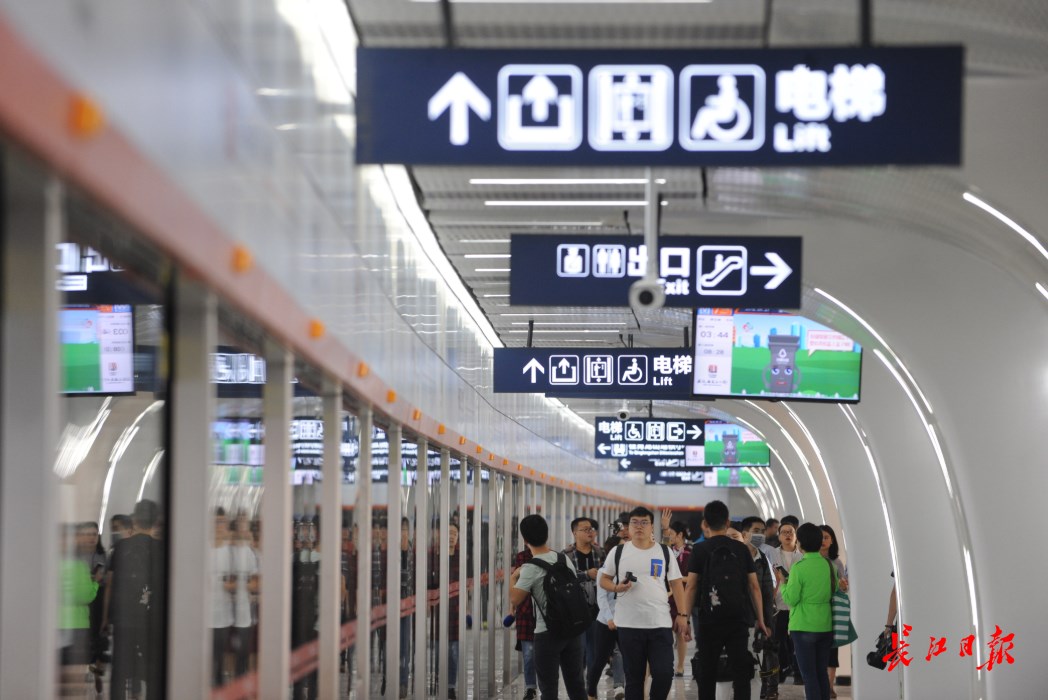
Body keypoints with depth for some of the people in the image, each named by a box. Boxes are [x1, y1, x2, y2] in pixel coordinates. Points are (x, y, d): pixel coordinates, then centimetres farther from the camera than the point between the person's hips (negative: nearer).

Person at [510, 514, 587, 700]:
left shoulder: (530, 568, -14)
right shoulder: (565, 559, 6)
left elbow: (515, 600, -14)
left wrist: (513, 578, 1)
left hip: (548, 633, -6)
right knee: (576, 683, 12)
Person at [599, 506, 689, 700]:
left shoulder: (665, 552, 5)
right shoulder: (618, 552, 4)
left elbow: (676, 584, 7)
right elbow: (604, 580, 9)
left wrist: (682, 615, -1)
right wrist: (616, 587, -13)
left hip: (660, 624, 0)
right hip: (629, 625, 0)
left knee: (664, 674, -6)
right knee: (634, 678, 6)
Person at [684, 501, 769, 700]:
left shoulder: (700, 550, -1)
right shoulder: (741, 549, 5)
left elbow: (691, 587, -4)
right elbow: (754, 586, 5)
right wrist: (760, 620, 10)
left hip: (710, 620, -1)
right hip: (738, 620, 1)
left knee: (707, 674, 7)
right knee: (741, 671, 1)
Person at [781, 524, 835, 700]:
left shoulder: (799, 568, -14)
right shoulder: (829, 565, 3)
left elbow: (791, 599, -12)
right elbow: (834, 593, 9)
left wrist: (782, 583, 4)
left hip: (804, 627, -5)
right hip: (825, 626, 5)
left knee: (809, 675, -2)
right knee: (822, 673, 12)